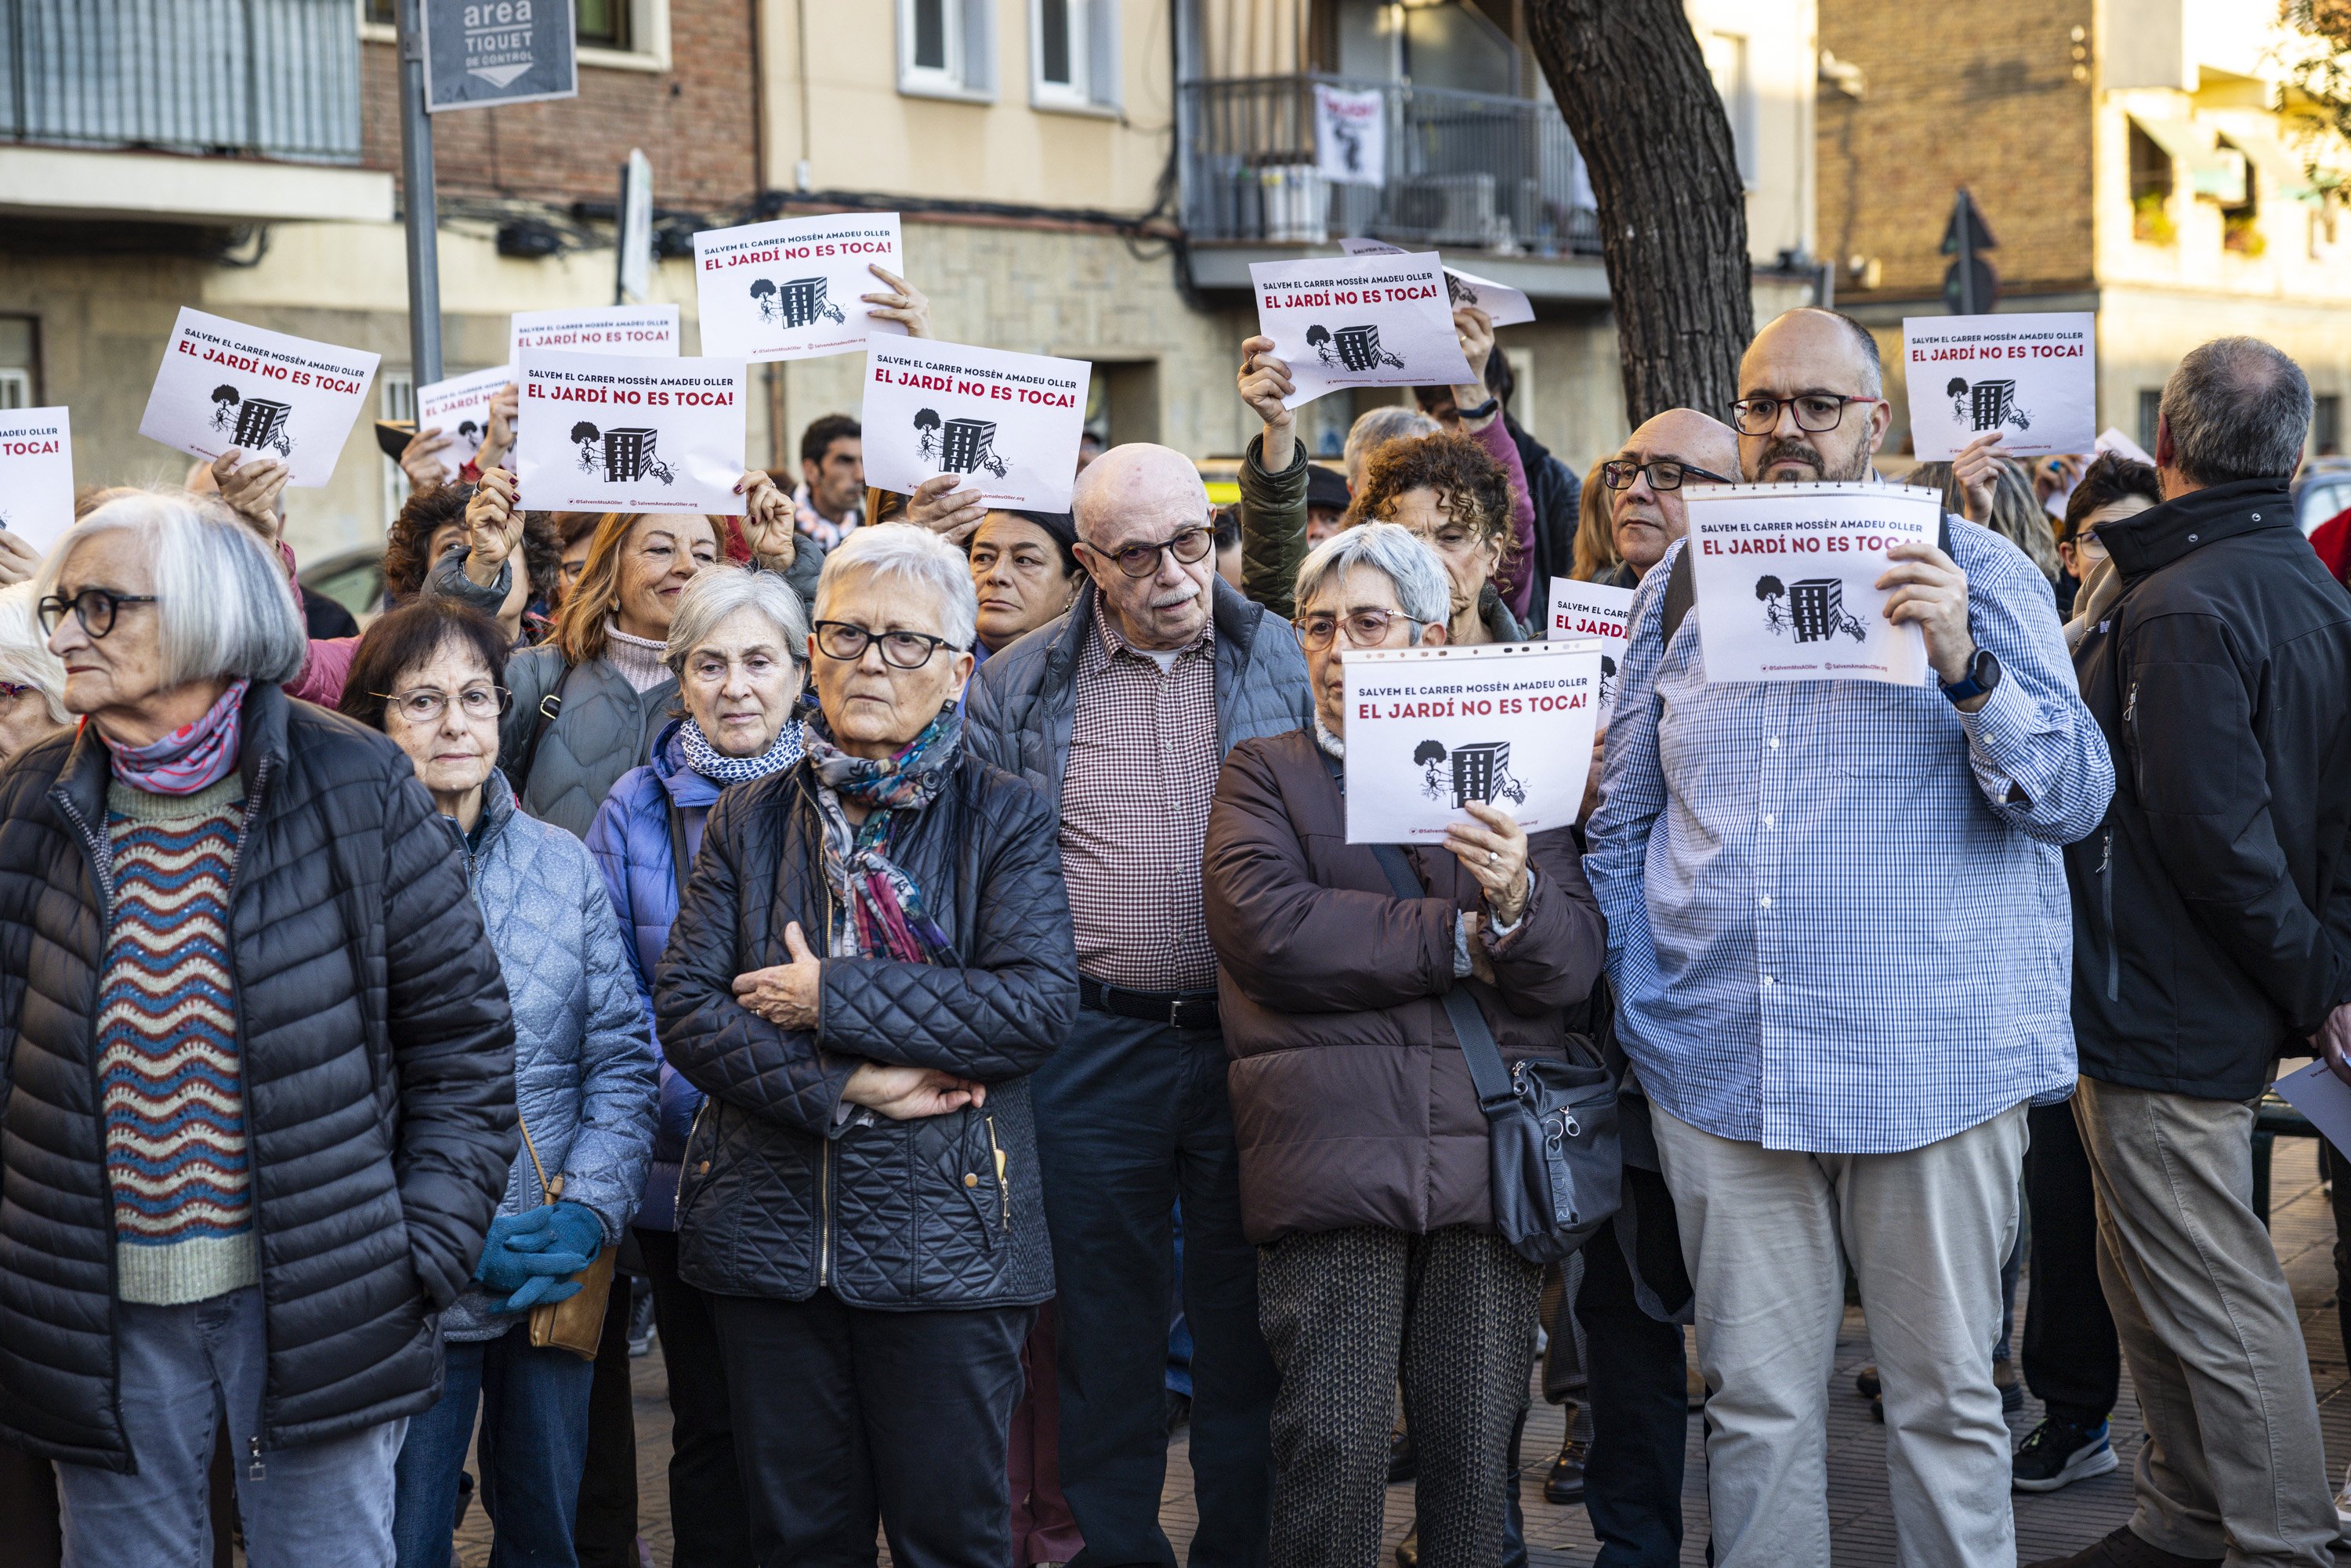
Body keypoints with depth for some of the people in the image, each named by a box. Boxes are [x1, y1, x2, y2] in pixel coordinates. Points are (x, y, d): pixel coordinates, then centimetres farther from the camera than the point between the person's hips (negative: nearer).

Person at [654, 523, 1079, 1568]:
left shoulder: (1003, 819, 2)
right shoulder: (751, 822, 10)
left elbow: (1041, 1003, -12)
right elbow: (685, 1010, 0)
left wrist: (832, 1000, -13)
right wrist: (848, 1087, -13)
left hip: (945, 1232, -3)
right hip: (770, 1230, 3)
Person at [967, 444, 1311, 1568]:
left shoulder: (1289, 664, 3)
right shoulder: (1020, 685, 4)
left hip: (1254, 1043, 0)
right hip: (1092, 1047, 0)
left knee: (1247, 1320, 7)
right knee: (1105, 1319, 8)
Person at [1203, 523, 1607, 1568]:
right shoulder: (1265, 774, 12)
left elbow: (1575, 963, 5)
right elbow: (1264, 924, -8)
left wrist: (1517, 901, -17)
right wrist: (1458, 941, -6)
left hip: (1487, 1151, 2)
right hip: (1332, 1156, -1)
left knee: (1479, 1445, 2)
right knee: (1332, 1446, -5)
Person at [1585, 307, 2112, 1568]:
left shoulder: (1980, 575, 2)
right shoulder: (1680, 583, 12)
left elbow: (2076, 800, -6)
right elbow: (1620, 822, 17)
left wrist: (1966, 666, -20)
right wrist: (1619, 999, 9)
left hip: (1931, 1061, -2)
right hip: (1721, 1066, 3)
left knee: (1946, 1396, 6)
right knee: (1754, 1403, 8)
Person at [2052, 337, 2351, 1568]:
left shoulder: (2186, 609, -21)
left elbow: (2214, 828, -25)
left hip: (2162, 1005, -10)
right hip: (2229, 1005, 10)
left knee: (2212, 1300, -2)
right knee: (2154, 1282, 19)